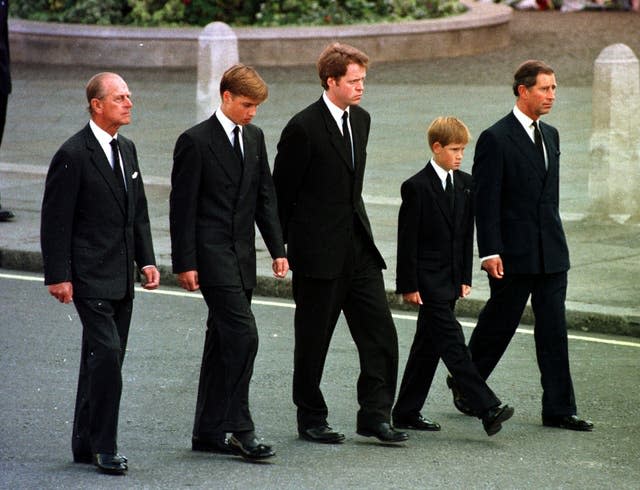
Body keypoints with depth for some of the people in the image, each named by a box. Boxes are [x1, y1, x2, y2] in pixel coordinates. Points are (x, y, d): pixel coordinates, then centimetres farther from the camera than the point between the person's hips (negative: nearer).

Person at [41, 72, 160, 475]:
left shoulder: (127, 149, 13)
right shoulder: (73, 155, -12)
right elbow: (56, 220, -12)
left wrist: (146, 260, 10)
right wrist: (58, 276, -15)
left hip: (121, 279, 8)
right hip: (90, 277, -8)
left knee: (103, 360, 12)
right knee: (107, 353, -15)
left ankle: (86, 444, 20)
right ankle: (104, 447, -9)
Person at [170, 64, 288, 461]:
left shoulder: (254, 137, 12)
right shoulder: (196, 141, -9)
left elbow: (265, 197, 15)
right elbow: (183, 206, -10)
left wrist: (278, 249, 8)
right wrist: (185, 263, -13)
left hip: (242, 255, 7)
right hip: (212, 254, -7)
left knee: (223, 341, 10)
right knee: (243, 335, -15)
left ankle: (209, 432, 15)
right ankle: (240, 429, -11)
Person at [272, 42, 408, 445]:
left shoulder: (361, 119, 9)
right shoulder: (304, 128, -14)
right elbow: (281, 192, -8)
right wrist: (283, 248, -4)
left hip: (358, 245, 7)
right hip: (319, 252, -7)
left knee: (381, 333, 0)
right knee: (313, 339, 4)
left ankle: (376, 415, 5)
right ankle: (311, 419, 15)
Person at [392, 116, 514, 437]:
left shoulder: (465, 184, 10)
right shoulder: (417, 187, -10)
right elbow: (407, 239, -10)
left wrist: (465, 277, 10)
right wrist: (409, 285, -12)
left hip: (450, 280, 7)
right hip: (428, 281, -7)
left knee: (428, 346, 11)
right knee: (452, 343, -12)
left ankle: (406, 413, 18)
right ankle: (487, 409, -21)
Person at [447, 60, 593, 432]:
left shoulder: (550, 135, 13)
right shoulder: (495, 139, -10)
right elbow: (486, 201, -12)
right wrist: (490, 252, -17)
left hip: (551, 252, 6)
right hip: (513, 254, -6)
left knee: (554, 329, 2)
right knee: (499, 324, 5)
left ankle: (559, 409, 3)